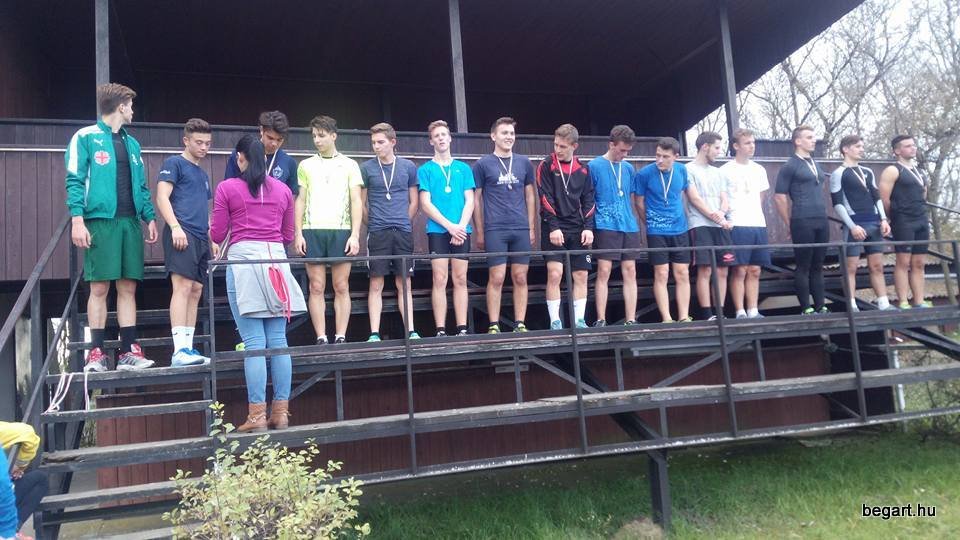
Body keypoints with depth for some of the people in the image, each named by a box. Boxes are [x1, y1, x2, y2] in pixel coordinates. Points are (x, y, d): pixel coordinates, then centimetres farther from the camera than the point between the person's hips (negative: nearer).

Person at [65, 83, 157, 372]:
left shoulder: (132, 143, 20)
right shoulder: (86, 137, 2)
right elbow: (75, 181, -4)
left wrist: (150, 217, 11)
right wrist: (77, 219, -14)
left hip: (130, 222, 5)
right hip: (101, 221, -5)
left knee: (128, 288, 3)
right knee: (99, 288, -4)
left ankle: (129, 351, 6)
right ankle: (96, 352, 3)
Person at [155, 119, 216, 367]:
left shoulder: (203, 174, 27)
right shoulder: (174, 163, 5)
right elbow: (162, 197, -6)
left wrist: (212, 239, 20)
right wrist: (175, 227, -17)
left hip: (201, 238, 8)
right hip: (182, 234, -8)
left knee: (196, 292, 4)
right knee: (182, 287, -16)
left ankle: (189, 348, 7)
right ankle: (179, 350, -20)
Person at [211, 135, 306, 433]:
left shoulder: (226, 188, 2)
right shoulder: (283, 189, 12)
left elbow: (217, 235, 3)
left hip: (243, 259, -3)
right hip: (276, 260, 3)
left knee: (254, 342, -4)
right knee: (278, 340, 5)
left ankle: (257, 414, -3)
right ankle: (281, 412, 8)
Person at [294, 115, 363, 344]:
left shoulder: (349, 165, 9)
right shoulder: (306, 165, 14)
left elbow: (357, 202, 5)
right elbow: (301, 201, 12)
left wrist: (355, 234, -5)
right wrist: (298, 233, 2)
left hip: (341, 231, -1)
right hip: (312, 231, 1)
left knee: (341, 287, -1)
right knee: (316, 287, 0)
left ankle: (340, 338, 4)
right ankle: (321, 339, 4)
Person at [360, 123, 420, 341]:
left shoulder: (408, 167, 8)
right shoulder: (366, 168, 4)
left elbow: (413, 202, 13)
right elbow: (362, 203, 9)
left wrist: (402, 223, 9)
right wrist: (373, 225, 8)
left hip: (403, 232, 1)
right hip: (377, 233, -1)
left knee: (404, 284, 4)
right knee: (376, 285, -1)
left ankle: (411, 331, 7)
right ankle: (374, 334, 1)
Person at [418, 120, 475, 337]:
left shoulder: (463, 168, 13)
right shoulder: (425, 170, 6)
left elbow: (470, 201, 7)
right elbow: (426, 204, -1)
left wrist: (461, 226, -9)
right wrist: (450, 226, -11)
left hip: (462, 230, 2)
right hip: (438, 230, -2)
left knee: (460, 280, 2)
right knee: (440, 280, -5)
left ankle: (462, 329, 5)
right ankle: (440, 331, -2)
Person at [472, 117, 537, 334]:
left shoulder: (524, 163, 13)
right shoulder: (482, 164, 3)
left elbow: (530, 196, 16)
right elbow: (476, 199, 3)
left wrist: (532, 227, 10)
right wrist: (480, 232, -1)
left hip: (521, 229, 3)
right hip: (495, 230, -3)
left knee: (520, 278, 4)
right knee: (496, 278, -4)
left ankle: (520, 324, 11)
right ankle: (494, 326, 2)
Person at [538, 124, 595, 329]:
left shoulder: (583, 169, 9)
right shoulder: (546, 166, -1)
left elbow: (588, 200, 9)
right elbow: (545, 199, -7)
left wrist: (588, 227, -1)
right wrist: (553, 227, -14)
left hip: (577, 230, 4)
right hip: (554, 228, -4)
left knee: (581, 275, 2)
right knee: (555, 273, -12)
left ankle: (579, 320, 9)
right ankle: (555, 321, -5)